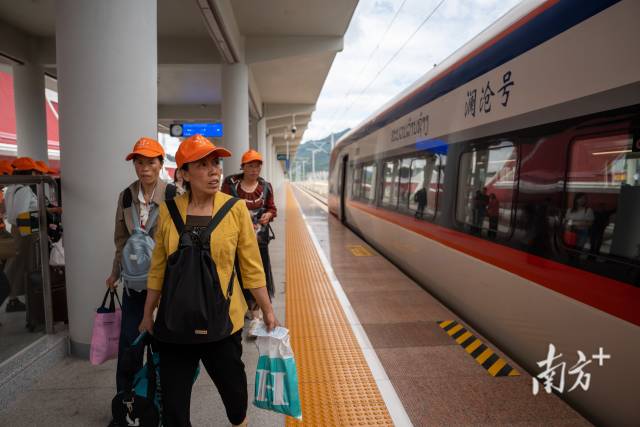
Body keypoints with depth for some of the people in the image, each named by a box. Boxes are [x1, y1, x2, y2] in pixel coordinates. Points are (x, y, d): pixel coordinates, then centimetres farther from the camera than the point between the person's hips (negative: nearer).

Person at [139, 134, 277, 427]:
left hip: (222, 320, -1)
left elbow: (251, 266, -4)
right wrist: (148, 314, 11)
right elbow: (158, 268, 5)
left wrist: (267, 311, 1)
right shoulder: (168, 211, -4)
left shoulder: (235, 209, -10)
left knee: (232, 382, 19)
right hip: (175, 322, 2)